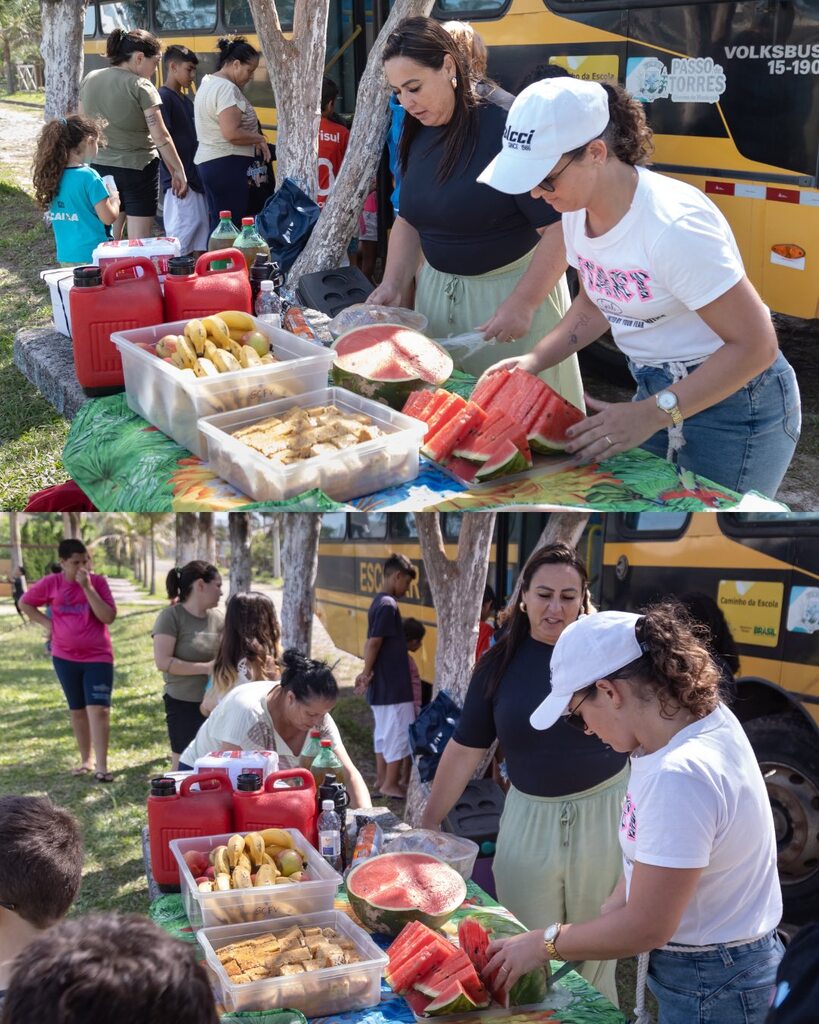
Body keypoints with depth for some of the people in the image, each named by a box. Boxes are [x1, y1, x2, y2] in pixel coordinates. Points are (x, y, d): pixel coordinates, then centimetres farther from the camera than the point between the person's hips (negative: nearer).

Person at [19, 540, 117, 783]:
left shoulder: (98, 582, -7)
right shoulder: (51, 584, -3)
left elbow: (108, 617, -17)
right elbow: (24, 603, 11)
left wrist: (87, 587, -22)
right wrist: (47, 623, 0)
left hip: (98, 657, -2)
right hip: (65, 657, 3)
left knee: (99, 709, -12)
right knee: (77, 710, 13)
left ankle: (101, 766, -12)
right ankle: (86, 759, 26)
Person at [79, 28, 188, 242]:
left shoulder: (89, 80, 5)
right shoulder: (141, 87, -11)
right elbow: (161, 137, -14)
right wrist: (178, 170, -7)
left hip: (100, 167, 6)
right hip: (137, 168, -5)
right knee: (139, 240, 0)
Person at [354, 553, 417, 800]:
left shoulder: (378, 603, 12)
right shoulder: (389, 605, -19)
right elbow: (373, 643, -22)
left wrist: (367, 673, 10)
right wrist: (367, 673, -13)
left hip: (382, 684, 10)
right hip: (394, 685, -10)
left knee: (384, 731, 17)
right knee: (400, 731, -1)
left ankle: (381, 778, 25)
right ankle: (390, 784, 5)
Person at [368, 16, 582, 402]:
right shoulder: (418, 136, 2)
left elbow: (561, 229, -22)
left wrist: (522, 304, -24)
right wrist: (393, 285, 1)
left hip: (512, 288, -7)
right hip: (437, 290, 7)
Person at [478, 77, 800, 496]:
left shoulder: (672, 224, -29)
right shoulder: (578, 211, -5)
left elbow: (755, 345, -25)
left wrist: (651, 415, -27)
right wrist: (535, 360, -2)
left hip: (734, 404, -7)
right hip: (657, 391, 8)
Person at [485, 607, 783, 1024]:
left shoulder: (679, 776, -32)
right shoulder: (701, 714, -4)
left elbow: (647, 926, -25)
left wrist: (545, 944, -14)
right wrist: (605, 916, 2)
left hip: (710, 985, -8)